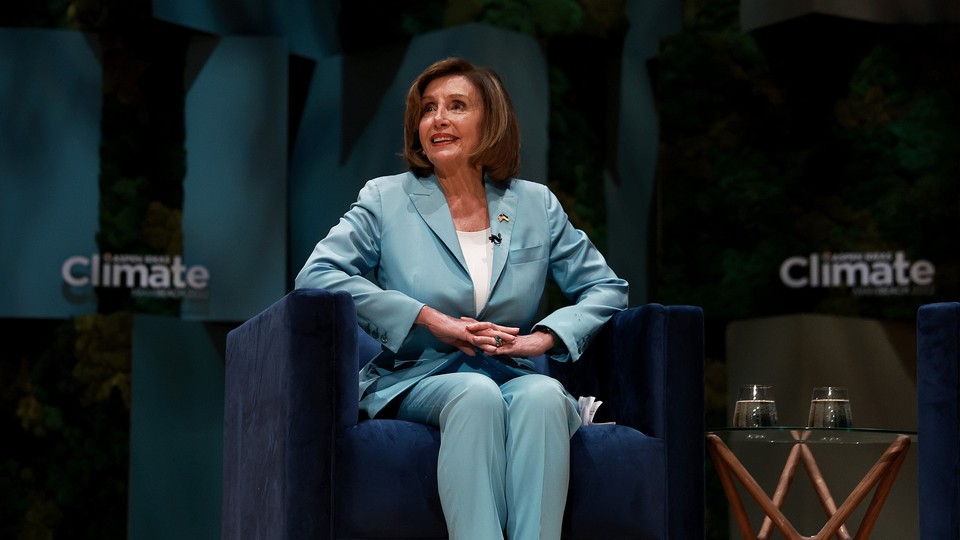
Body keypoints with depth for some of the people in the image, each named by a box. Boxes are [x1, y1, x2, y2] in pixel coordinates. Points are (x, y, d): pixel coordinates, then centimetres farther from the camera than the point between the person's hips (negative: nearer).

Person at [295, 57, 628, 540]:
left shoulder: (536, 205, 14)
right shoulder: (386, 200, 8)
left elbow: (606, 289, 18)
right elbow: (316, 276, -5)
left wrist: (545, 337, -3)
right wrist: (429, 319, -11)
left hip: (513, 377, 2)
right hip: (416, 382, -2)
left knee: (544, 395, -34)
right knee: (477, 393, -36)